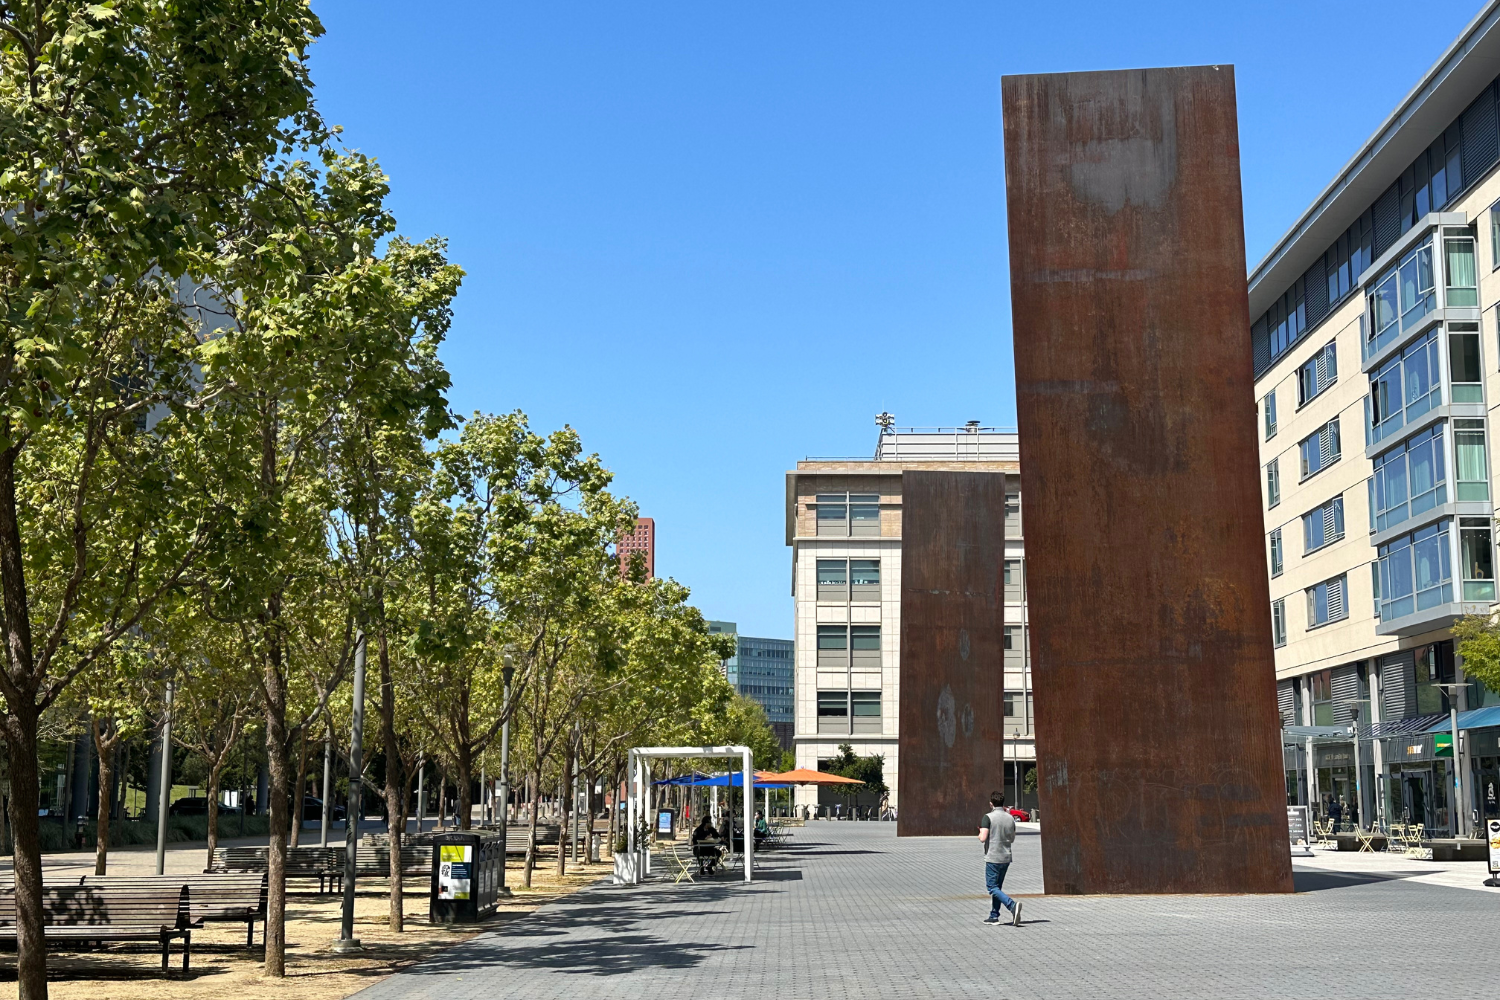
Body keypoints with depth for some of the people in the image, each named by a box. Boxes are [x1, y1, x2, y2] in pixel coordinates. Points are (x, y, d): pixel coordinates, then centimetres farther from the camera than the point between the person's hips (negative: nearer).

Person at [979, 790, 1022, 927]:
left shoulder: (988, 817, -12)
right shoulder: (1010, 818, 5)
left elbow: (983, 838, -19)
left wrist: (980, 834, 4)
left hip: (993, 858, -6)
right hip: (1006, 858, 6)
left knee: (992, 887, -3)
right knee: (997, 886, 17)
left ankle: (1012, 905, -24)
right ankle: (994, 916, 19)